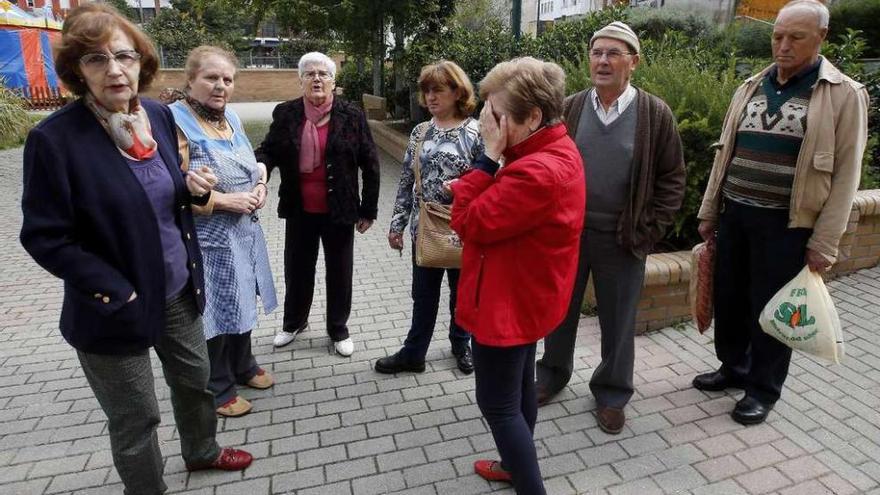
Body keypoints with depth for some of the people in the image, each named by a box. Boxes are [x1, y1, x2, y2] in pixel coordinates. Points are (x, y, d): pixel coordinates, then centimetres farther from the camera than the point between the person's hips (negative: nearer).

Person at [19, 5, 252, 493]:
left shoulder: (160, 115, -2)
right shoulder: (54, 138, -19)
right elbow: (45, 237, -15)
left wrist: (192, 186, -11)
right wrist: (116, 292, -19)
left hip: (178, 290, 6)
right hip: (116, 308, -5)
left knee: (196, 378, 24)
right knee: (136, 417, 13)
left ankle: (202, 451, 52)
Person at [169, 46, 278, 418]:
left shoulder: (231, 118, 8)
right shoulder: (177, 122, -16)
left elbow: (253, 165, 20)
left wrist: (260, 185, -1)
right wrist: (225, 200, -23)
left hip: (244, 232, 8)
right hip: (207, 239, -8)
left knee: (241, 302, 20)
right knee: (213, 310, 5)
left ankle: (243, 366, 40)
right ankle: (217, 388, 24)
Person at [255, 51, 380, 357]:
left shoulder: (352, 116, -6)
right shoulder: (285, 114, 0)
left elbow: (370, 165, -3)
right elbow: (268, 150, 4)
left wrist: (368, 210, -3)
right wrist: (260, 166, -21)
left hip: (339, 212, -2)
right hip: (299, 212, 2)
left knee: (339, 272, 11)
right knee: (297, 269, 16)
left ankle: (338, 329, 31)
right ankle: (294, 322, 40)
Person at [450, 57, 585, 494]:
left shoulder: (537, 172, -31)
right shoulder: (558, 149, 2)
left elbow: (468, 223, -24)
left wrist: (488, 156, -22)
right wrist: (477, 189, -6)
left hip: (506, 301, -10)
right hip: (525, 294, 10)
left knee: (498, 404, 6)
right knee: (519, 386, 25)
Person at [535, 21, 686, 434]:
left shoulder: (655, 114, -5)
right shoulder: (569, 109, 0)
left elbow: (672, 178, -1)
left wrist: (649, 231, -6)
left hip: (622, 239, -1)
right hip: (567, 232, 2)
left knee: (618, 322, 12)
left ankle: (612, 393, 33)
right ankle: (553, 374, 38)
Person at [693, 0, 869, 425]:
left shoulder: (844, 94, -5)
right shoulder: (752, 87, 9)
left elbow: (845, 174, -7)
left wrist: (824, 243, -11)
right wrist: (708, 212, 11)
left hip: (786, 224, -4)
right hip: (734, 214, 5)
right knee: (728, 298, 13)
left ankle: (763, 388, 25)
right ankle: (733, 368, 35)